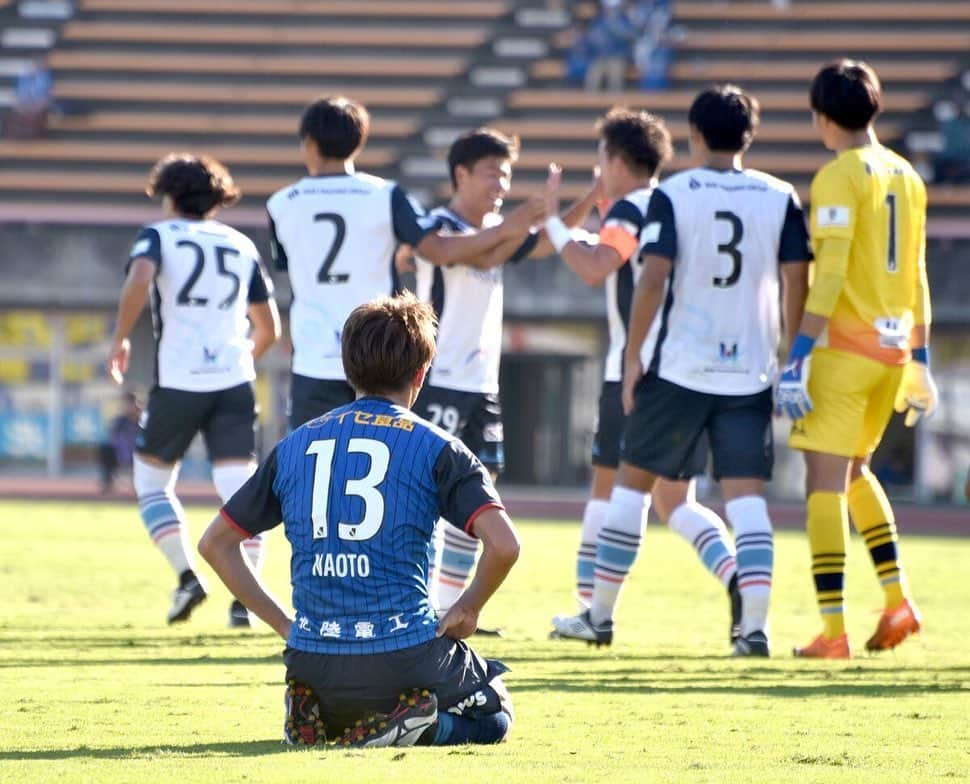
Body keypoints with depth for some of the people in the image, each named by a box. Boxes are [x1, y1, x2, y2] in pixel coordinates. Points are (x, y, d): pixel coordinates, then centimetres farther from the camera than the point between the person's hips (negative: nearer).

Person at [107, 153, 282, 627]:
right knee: (241, 491, -1)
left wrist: (120, 339, -9)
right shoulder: (241, 246, 16)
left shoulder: (158, 235, 4)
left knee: (152, 482, 15)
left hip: (177, 381, -3)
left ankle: (186, 575, 0)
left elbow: (139, 280, -19)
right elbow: (268, 329, 19)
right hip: (235, 382, 3)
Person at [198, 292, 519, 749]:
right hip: (404, 655, -4)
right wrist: (468, 609, 4)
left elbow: (215, 544, 13)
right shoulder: (435, 448, -1)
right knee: (493, 715, 25)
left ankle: (309, 720, 1)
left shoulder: (295, 446, 10)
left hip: (312, 659, 4)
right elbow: (503, 545, -14)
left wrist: (283, 625, 15)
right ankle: (414, 725, -9)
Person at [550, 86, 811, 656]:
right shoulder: (780, 199, 2)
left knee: (633, 481, 12)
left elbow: (653, 279, -12)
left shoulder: (673, 195, -5)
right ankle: (756, 624, -14)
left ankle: (600, 615, 18)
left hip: (679, 368, -2)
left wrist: (633, 355, -4)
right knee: (747, 496, 0)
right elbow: (798, 283, 0)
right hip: (751, 370, 2)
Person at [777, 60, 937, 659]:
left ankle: (833, 630, -7)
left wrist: (799, 356, -19)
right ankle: (898, 599, 12)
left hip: (845, 345, -7)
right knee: (855, 470, 23)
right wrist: (920, 358, 22)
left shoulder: (840, 176, -11)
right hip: (894, 346, 7)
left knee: (826, 480, -3)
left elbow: (830, 272, -18)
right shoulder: (907, 177, 12)